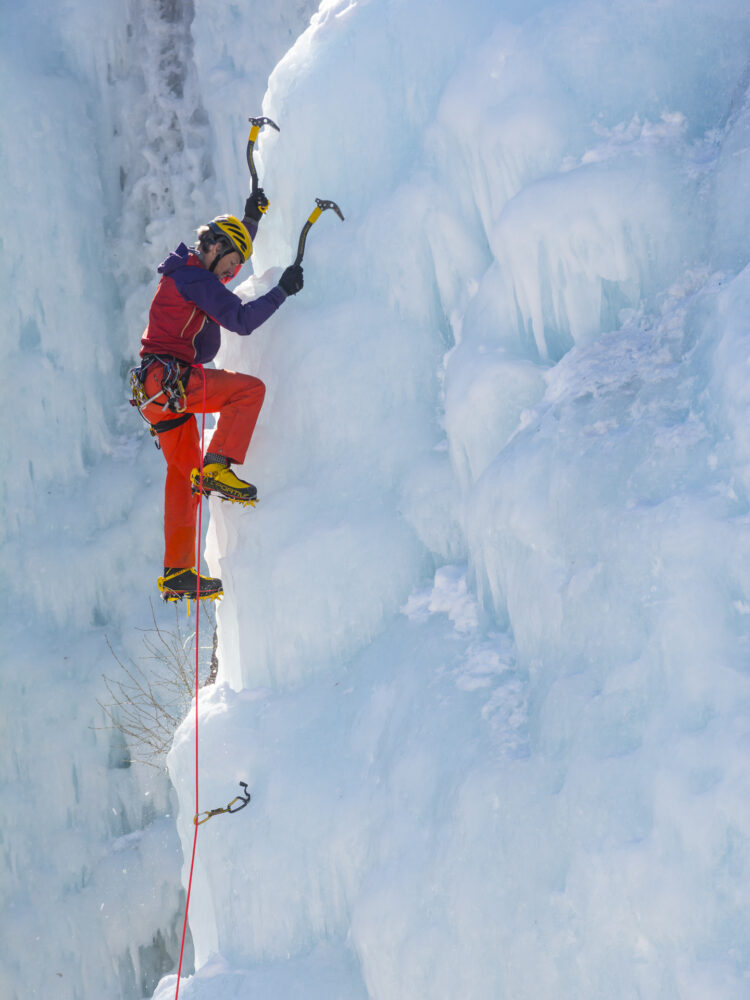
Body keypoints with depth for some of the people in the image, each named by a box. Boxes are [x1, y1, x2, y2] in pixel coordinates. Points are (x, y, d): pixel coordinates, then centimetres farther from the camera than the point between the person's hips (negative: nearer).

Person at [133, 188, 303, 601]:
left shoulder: (189, 272, 21)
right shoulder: (194, 278, -10)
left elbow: (229, 260, 43)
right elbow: (241, 320, -18)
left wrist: (251, 219, 40)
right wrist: (282, 291, -12)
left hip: (157, 391, 10)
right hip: (169, 378, -10)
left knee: (184, 474, 11)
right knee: (250, 389, -14)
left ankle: (177, 575, 11)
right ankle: (217, 467, -23)